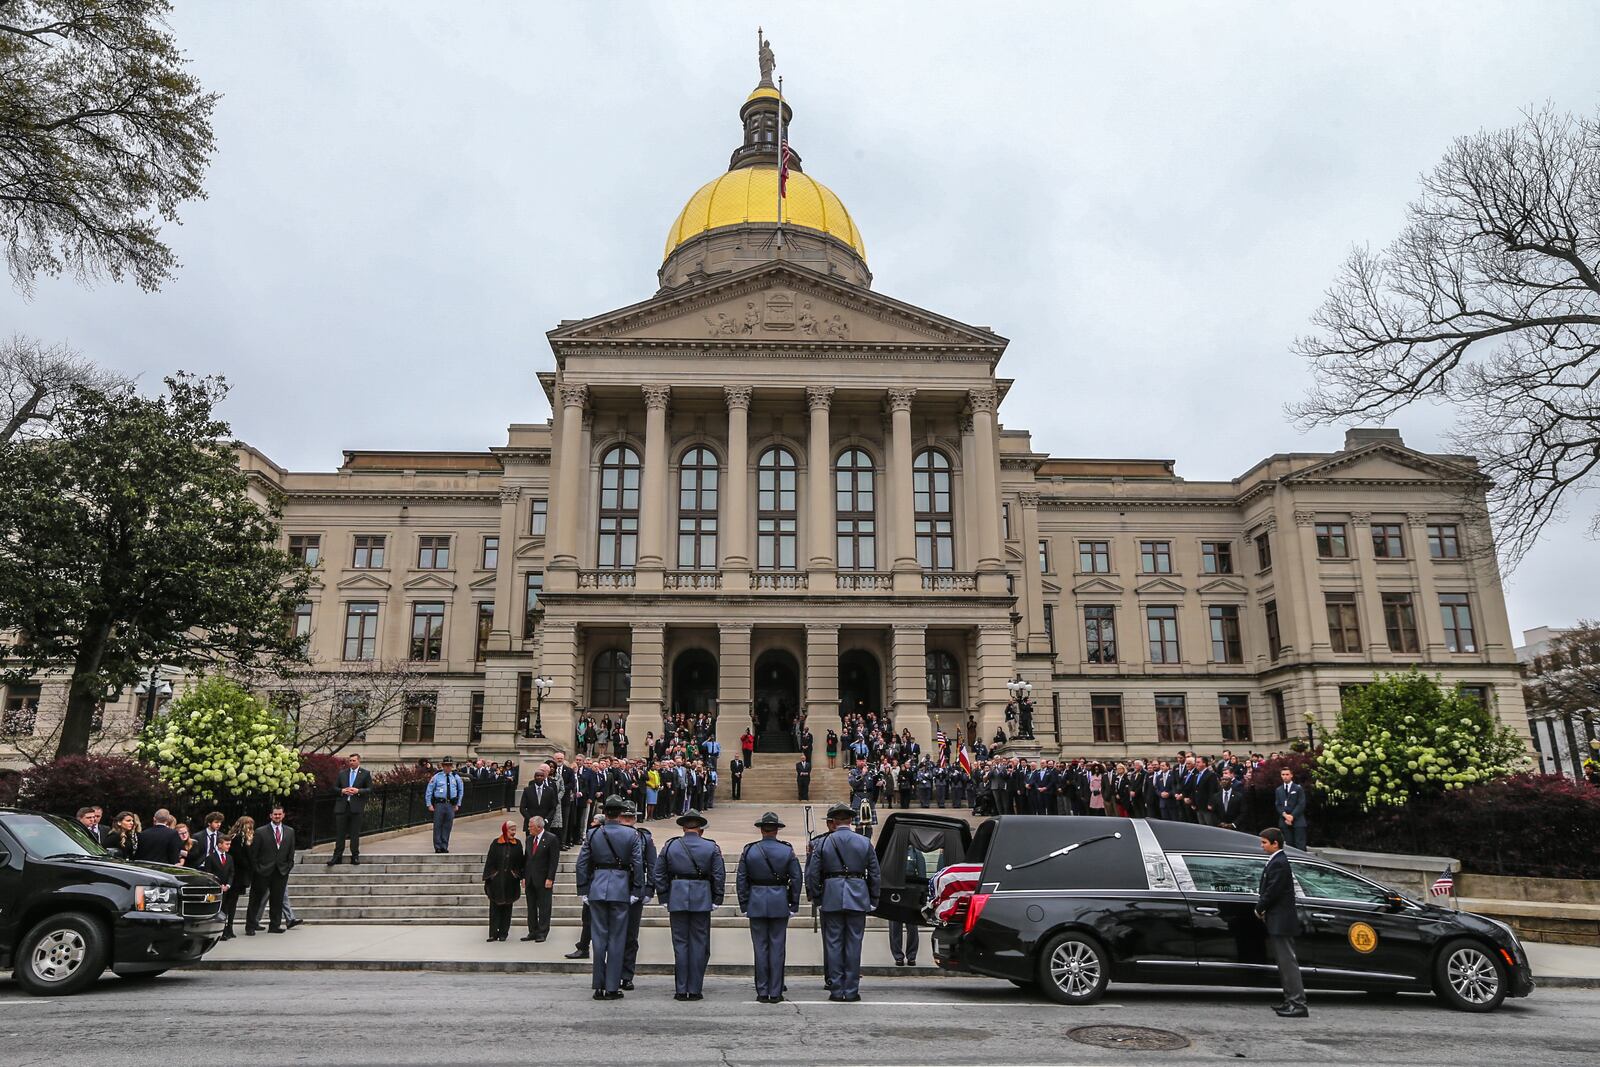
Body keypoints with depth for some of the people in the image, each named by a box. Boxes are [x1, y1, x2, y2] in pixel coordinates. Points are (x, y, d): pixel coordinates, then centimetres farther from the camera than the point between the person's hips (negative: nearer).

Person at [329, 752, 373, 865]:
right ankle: (337, 855, 11)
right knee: (340, 832, 4)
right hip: (342, 806, 3)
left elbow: (370, 789, 0)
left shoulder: (365, 773, 4)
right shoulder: (342, 773, 13)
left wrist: (358, 791, -15)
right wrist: (342, 790, -7)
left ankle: (355, 856, 9)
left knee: (355, 833, 2)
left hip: (356, 806, -3)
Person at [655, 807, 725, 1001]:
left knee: (680, 944, 6)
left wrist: (664, 898, 10)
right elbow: (720, 876, -2)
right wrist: (717, 900, 6)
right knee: (699, 945, 5)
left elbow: (659, 874, 5)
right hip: (702, 900, -1)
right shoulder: (711, 848, 0)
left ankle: (681, 990, 8)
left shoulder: (670, 846, 4)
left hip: (677, 900, 1)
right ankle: (695, 990, 7)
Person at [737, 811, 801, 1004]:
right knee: (777, 947, 5)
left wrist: (744, 905, 7)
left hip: (756, 903, 0)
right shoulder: (787, 851, -2)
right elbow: (797, 879, -1)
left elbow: (740, 879, 0)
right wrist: (794, 904, 7)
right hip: (780, 904, 0)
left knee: (760, 947, 6)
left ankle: (762, 993, 9)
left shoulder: (749, 850, -1)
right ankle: (775, 992, 6)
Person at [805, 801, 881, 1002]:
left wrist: (815, 897, 10)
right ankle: (851, 990, 7)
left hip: (831, 897, -1)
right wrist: (873, 901, 14)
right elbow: (875, 875, 7)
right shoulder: (865, 843, 5)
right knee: (853, 943, 5)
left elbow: (812, 874, -1)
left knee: (833, 943, 6)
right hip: (858, 898, 1)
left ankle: (836, 989, 8)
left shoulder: (822, 843, 0)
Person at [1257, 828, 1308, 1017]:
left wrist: (1260, 909, -7)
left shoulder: (1278, 863, -17)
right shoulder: (1277, 861, 14)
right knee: (1284, 962, 14)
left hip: (1281, 921, -10)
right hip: (1279, 921, 10)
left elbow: (1272, 891, -20)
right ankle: (1291, 1001, 21)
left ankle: (1298, 1004, -6)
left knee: (1288, 962, -8)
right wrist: (1263, 909, 8)